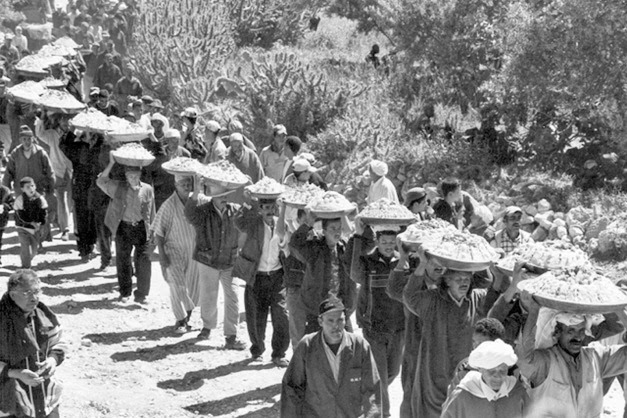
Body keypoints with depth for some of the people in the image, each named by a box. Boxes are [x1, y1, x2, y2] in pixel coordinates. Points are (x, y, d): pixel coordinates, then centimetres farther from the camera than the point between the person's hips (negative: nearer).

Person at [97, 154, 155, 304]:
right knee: (123, 260, 7)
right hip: (123, 228, 1)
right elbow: (101, 182, -6)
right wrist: (111, 163, -10)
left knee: (143, 260, -6)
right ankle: (125, 293, 21)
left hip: (141, 228, -1)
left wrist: (152, 232, 7)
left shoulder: (148, 190, 3)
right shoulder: (119, 188, 3)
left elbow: (151, 213, 8)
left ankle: (141, 294, 3)